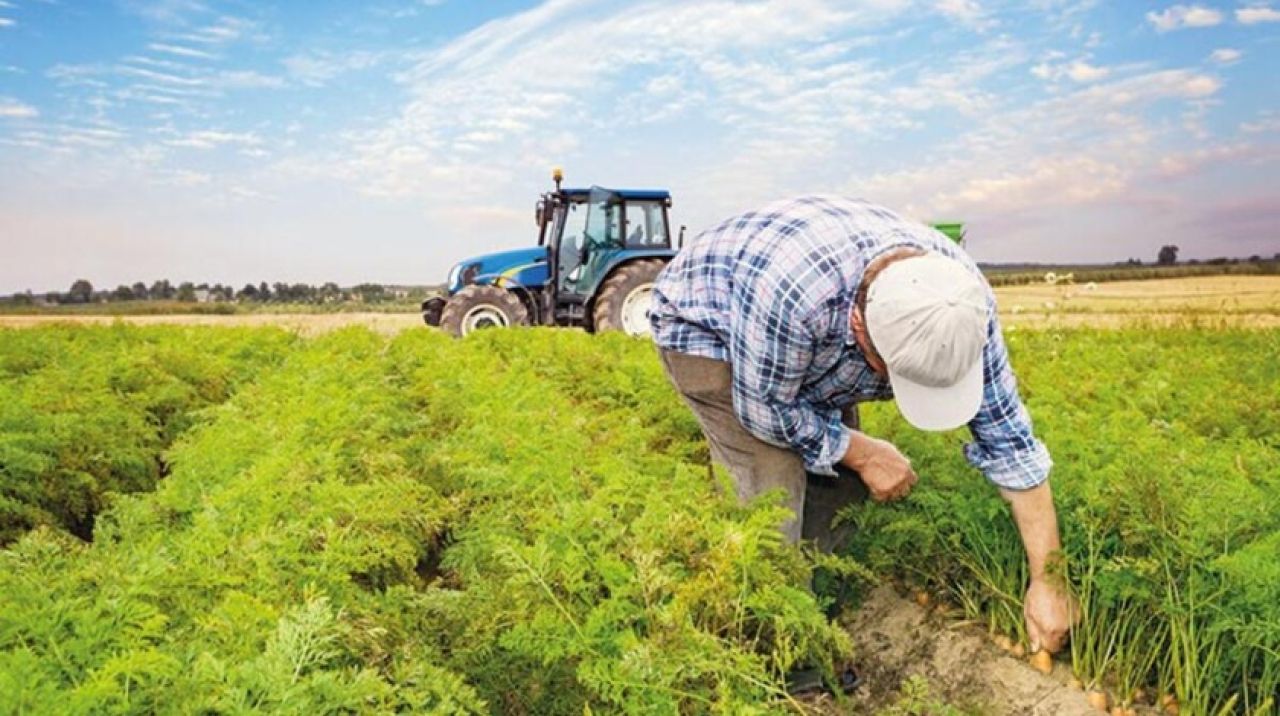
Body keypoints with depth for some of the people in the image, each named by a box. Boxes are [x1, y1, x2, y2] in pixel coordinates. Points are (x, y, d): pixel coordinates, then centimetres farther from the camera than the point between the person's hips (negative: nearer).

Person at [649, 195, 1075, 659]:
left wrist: (1046, 581, -15)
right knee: (774, 485, -18)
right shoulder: (793, 291, -45)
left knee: (837, 478, -3)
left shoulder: (961, 298, -26)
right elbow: (766, 409, -27)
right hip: (703, 325, -5)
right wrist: (863, 453, -17)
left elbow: (1008, 437, -17)